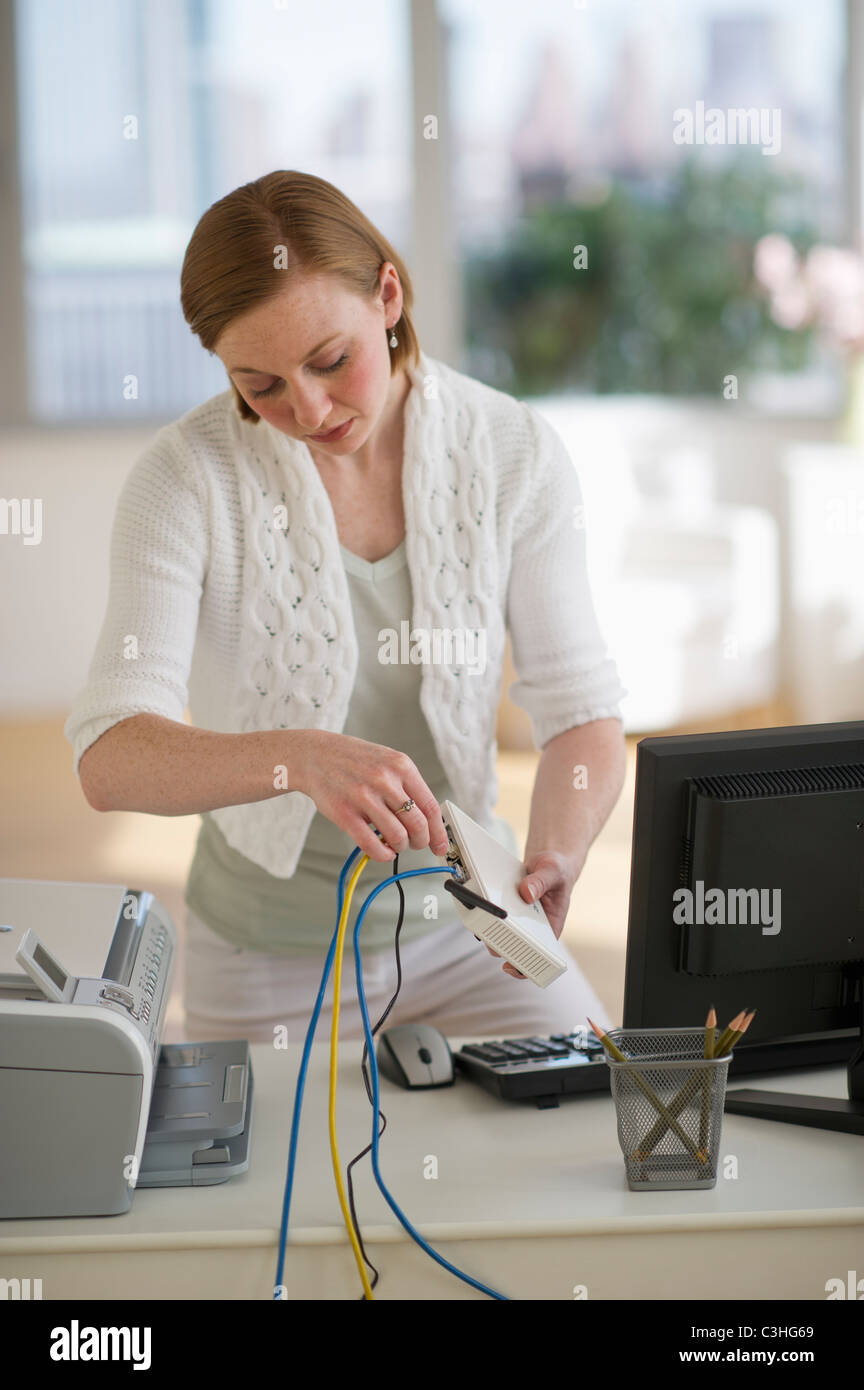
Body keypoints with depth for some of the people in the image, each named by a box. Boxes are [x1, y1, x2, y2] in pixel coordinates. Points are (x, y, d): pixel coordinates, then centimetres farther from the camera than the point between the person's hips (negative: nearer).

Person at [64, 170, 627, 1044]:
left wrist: (555, 857, -27)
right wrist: (302, 758, -43)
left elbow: (581, 708, -7)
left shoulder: (513, 450, -9)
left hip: (465, 921, 2)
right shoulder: (186, 478, -17)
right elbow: (108, 759, -25)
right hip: (272, 949, -2)